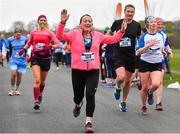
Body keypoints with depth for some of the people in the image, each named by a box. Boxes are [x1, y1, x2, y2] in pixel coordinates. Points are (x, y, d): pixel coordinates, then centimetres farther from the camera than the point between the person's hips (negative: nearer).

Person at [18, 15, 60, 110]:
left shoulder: (49, 33, 0)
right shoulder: (33, 32, 7)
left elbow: (57, 44, -9)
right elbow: (29, 43, 23)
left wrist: (50, 46, -27)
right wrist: (23, 49, 7)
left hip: (46, 58, 0)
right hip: (35, 57, 0)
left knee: (42, 81, 14)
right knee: (37, 80, -17)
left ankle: (40, 94, 44)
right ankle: (36, 101, -16)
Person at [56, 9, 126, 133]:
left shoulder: (98, 35, 8)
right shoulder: (74, 34, -1)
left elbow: (113, 39, 18)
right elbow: (60, 36, -15)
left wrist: (122, 31, 5)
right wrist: (63, 22, -29)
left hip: (93, 71, 1)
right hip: (77, 70, -1)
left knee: (90, 95, -12)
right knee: (78, 95, 13)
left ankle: (89, 122, -3)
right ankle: (78, 105, 52)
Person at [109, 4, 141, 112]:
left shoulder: (137, 25, 0)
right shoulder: (117, 23, -5)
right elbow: (110, 33, 15)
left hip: (131, 56, 3)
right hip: (118, 55, -3)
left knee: (128, 80, 11)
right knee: (121, 77, -24)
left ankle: (123, 102, 30)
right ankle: (118, 89, 12)